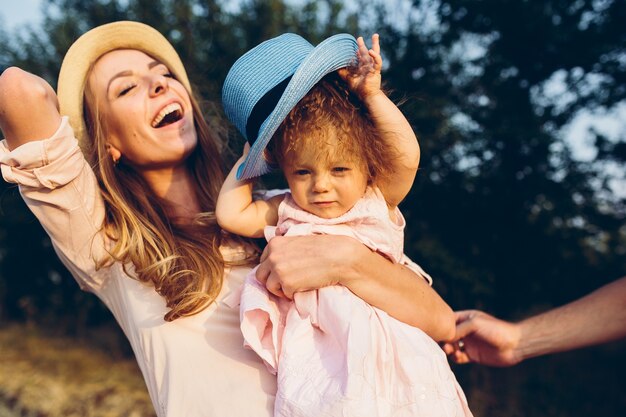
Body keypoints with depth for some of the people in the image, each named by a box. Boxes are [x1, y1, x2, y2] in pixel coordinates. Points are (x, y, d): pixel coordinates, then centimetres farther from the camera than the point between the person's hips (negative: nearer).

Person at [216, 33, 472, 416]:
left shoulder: (377, 202, 3)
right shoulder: (287, 214, 9)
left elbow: (406, 158, -12)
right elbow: (231, 214, 2)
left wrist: (373, 96, -9)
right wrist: (252, 159, 9)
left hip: (384, 345, -1)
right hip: (315, 353, 1)